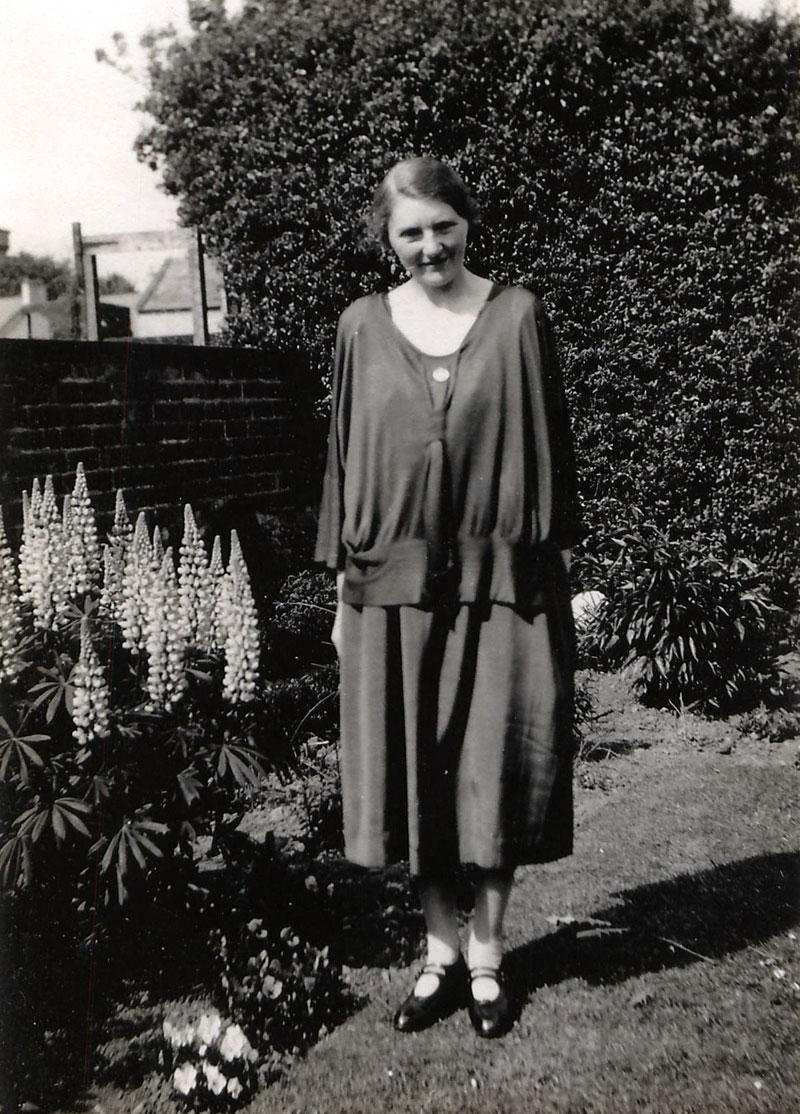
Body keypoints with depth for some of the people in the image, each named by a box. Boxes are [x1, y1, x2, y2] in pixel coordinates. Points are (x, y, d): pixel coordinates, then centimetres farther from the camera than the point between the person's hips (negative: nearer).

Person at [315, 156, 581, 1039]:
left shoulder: (516, 315, 2)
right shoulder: (363, 327, 6)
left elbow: (550, 444, 4)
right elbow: (344, 456, 8)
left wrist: (557, 557, 1)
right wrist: (343, 588, 6)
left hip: (500, 577, -1)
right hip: (396, 581, 2)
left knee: (495, 769, 5)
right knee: (413, 775, 7)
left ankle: (486, 958, 23)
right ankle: (440, 953, 25)